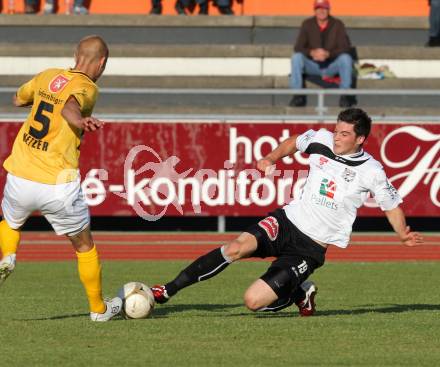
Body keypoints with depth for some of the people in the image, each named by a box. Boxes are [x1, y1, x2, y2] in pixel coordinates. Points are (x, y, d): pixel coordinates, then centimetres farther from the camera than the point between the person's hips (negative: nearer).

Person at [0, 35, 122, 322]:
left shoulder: (48, 76, 10)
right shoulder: (87, 88, -8)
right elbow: (70, 105, -32)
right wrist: (80, 120, -52)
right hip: (57, 187, -4)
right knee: (84, 246, 18)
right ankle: (99, 308, 27)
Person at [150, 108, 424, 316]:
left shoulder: (371, 172, -9)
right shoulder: (322, 140, 0)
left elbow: (392, 205, 4)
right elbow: (295, 142, 22)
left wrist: (403, 234, -12)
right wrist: (272, 158, 5)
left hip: (310, 248, -3)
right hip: (286, 222, 3)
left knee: (254, 301, -16)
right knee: (239, 247, -29)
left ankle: (300, 294, 17)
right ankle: (167, 291, -23)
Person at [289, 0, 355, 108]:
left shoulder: (337, 24, -1)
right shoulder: (307, 24, 3)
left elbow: (345, 47, -9)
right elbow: (298, 47, -3)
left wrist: (328, 54, -27)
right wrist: (311, 53, -24)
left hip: (332, 66, -1)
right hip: (312, 66, 1)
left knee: (346, 58, -31)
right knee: (296, 57, -26)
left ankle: (345, 96, -20)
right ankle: (298, 96, -23)